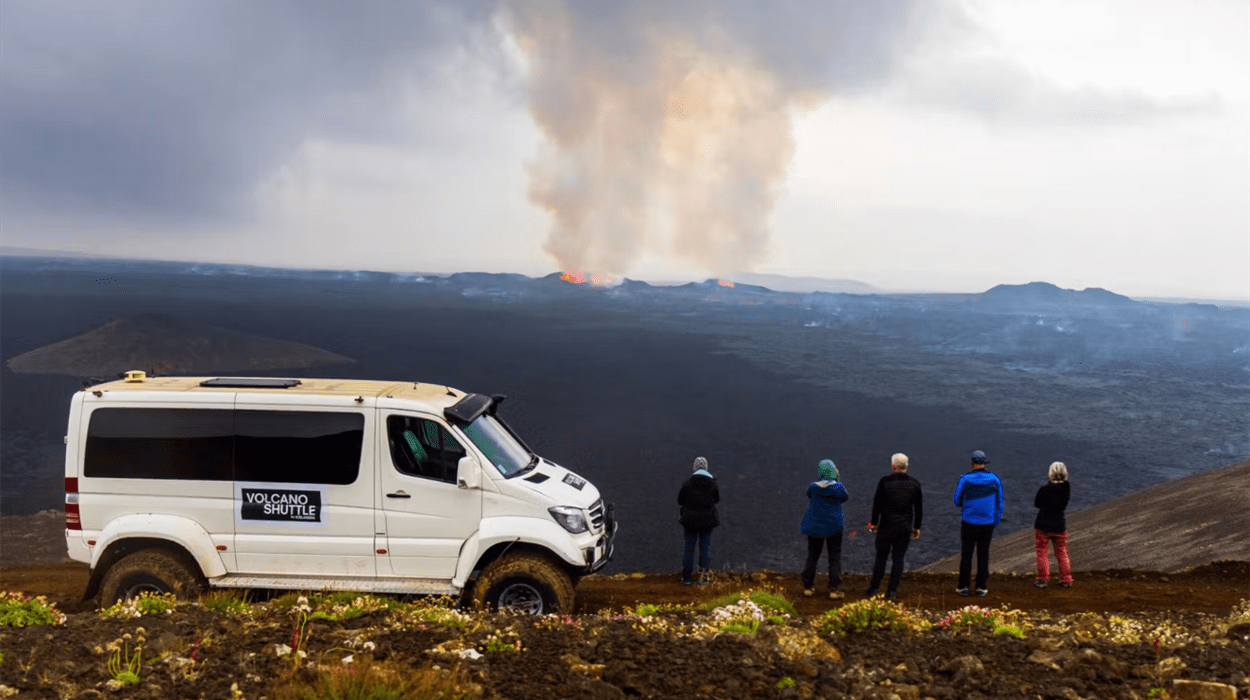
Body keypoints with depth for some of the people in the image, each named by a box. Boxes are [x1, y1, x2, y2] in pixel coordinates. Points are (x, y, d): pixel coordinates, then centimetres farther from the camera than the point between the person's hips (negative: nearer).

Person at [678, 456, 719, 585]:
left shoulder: (687, 483, -10)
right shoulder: (713, 484, -7)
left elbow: (680, 501, -2)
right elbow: (717, 500, 9)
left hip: (690, 520, 0)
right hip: (707, 521, 0)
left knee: (689, 548, 11)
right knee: (705, 548, 13)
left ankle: (687, 577, 14)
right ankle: (703, 574, 8)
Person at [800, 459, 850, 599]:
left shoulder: (813, 487, -9)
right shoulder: (838, 488, -13)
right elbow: (845, 497, 8)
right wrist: (835, 480, 9)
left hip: (815, 527, 2)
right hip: (834, 527, -2)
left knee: (812, 557, 14)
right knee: (835, 558, 8)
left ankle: (808, 587, 18)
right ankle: (833, 590, 5)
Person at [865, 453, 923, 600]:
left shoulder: (884, 482, -7)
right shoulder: (914, 484, 1)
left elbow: (877, 504, -3)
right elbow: (919, 508, 6)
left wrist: (874, 522, 8)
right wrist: (916, 527, 15)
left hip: (886, 527, -2)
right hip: (905, 527, 2)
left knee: (881, 556, 7)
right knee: (898, 558, 7)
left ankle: (874, 588, 12)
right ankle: (892, 591, 6)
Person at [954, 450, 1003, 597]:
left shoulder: (965, 479, -10)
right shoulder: (995, 479, -4)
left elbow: (957, 500, 0)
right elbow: (999, 503, 1)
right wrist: (995, 523, 12)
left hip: (969, 523, -1)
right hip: (987, 523, 1)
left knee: (966, 554, 7)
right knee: (983, 554, 10)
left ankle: (963, 587, 9)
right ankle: (981, 587, 11)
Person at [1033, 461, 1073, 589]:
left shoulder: (1045, 490, -21)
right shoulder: (1067, 489, -8)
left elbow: (1036, 504, -7)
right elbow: (1064, 504, 6)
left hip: (1043, 526, -4)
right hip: (1059, 526, 4)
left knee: (1042, 552, 10)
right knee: (1062, 553, 18)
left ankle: (1043, 579, 12)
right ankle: (1066, 580, 21)